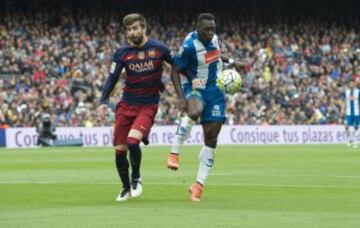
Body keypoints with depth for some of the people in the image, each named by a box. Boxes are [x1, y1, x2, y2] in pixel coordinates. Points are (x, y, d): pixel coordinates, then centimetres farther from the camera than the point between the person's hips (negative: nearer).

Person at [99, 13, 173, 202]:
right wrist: (103, 101, -12)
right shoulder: (122, 52, -1)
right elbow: (112, 78, -1)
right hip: (126, 105, 3)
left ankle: (136, 179, 2)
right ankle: (126, 187, 24)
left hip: (148, 106, -3)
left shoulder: (158, 48, -5)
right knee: (120, 150, 1)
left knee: (133, 141, -24)